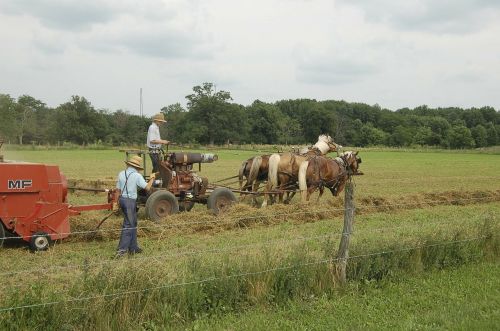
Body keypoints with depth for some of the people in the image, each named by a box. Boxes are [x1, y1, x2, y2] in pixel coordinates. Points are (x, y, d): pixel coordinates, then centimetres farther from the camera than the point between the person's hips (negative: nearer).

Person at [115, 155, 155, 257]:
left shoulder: (121, 174, 7)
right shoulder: (137, 176, -12)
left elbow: (118, 189, 12)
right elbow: (147, 187, -14)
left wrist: (119, 201, 22)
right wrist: (151, 179, 3)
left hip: (122, 199, 7)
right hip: (130, 201, -7)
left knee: (133, 223, 17)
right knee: (128, 225, -2)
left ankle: (133, 248, 23)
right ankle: (121, 249, -6)